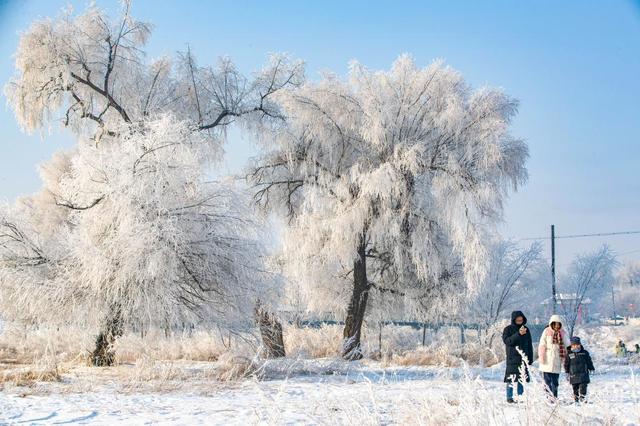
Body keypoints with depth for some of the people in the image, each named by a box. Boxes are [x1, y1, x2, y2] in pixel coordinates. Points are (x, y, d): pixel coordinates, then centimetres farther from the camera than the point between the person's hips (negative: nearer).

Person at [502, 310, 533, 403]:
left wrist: (530, 358, 12)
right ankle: (509, 397, 2)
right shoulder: (508, 329, -1)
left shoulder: (526, 329, 13)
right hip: (512, 358, -4)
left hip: (523, 358, 4)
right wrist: (518, 334, -24)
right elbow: (507, 341, -16)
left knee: (521, 379, 5)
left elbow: (529, 345, 16)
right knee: (511, 379, -5)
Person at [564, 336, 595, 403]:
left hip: (583, 374, 0)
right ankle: (576, 399, 15)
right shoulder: (569, 354, 1)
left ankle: (582, 399, -6)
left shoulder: (584, 353, 3)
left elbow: (589, 362, 12)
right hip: (573, 375, 0)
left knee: (583, 387, -9)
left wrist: (591, 369, 9)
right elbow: (566, 364, 7)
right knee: (575, 388, 6)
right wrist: (567, 372, 4)